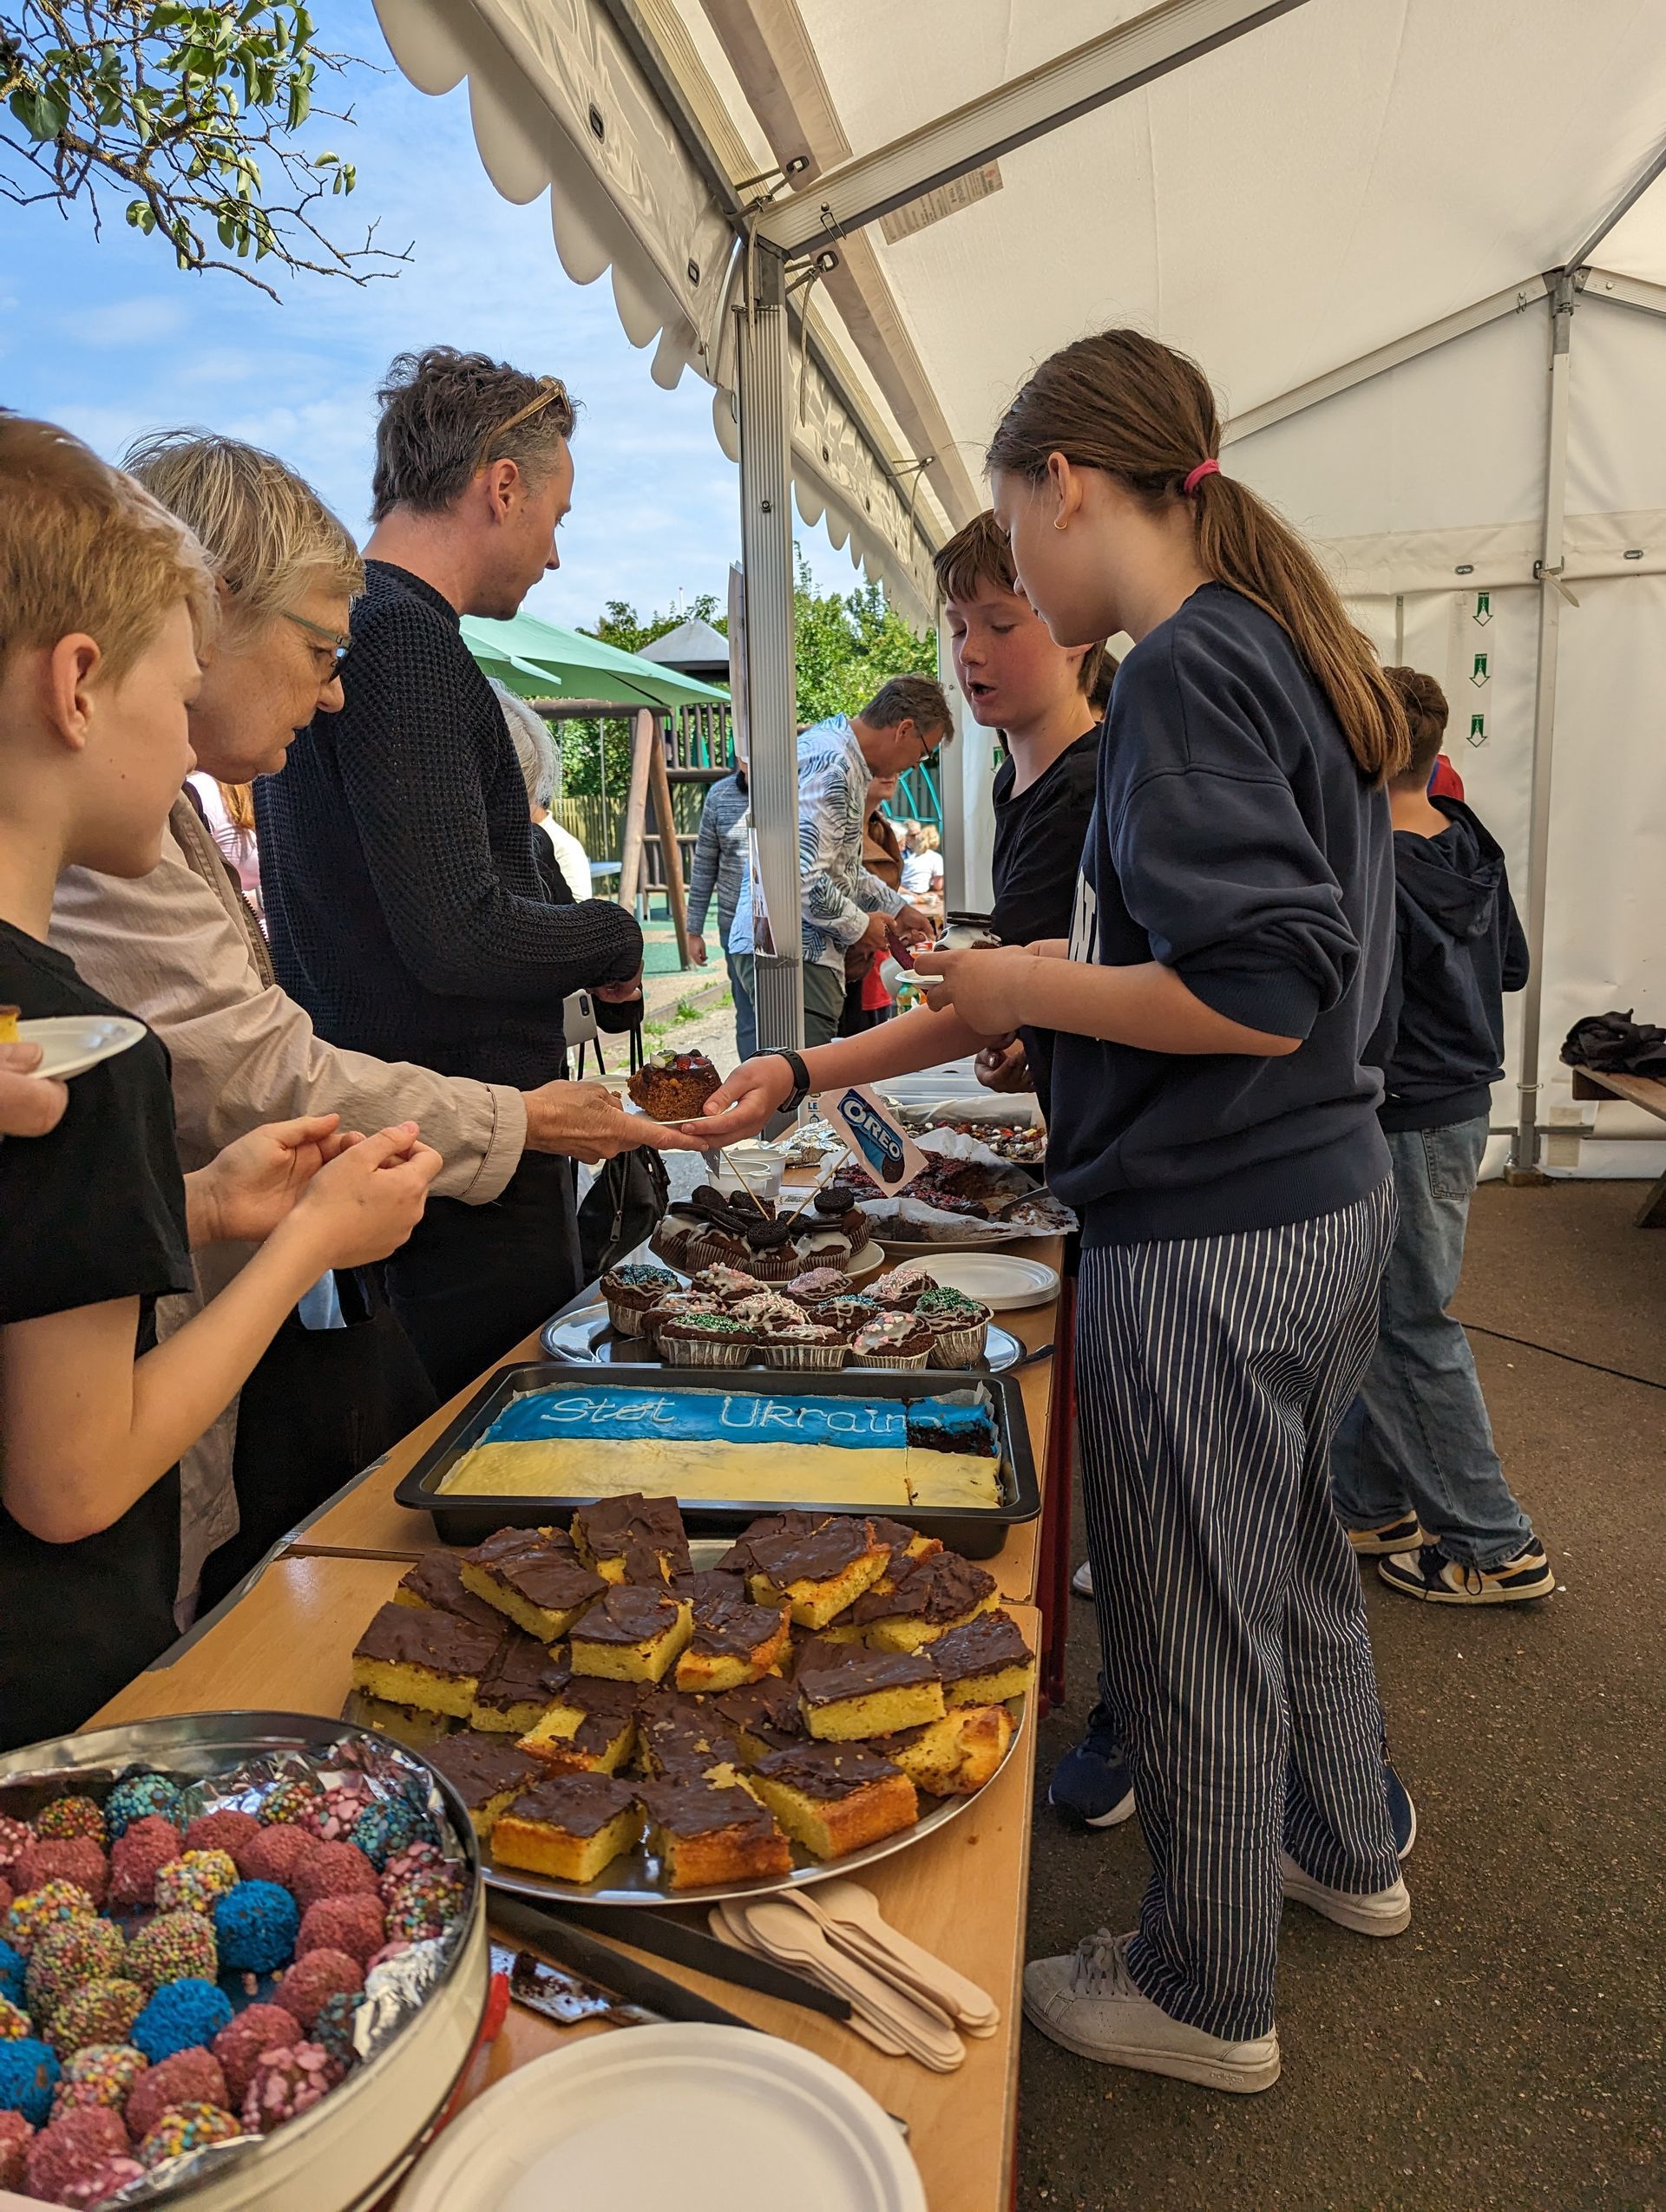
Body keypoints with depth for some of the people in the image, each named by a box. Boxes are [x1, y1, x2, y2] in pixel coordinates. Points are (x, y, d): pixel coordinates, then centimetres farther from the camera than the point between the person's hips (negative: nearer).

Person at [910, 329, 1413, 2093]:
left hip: (1211, 1236, -10)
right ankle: (1344, 1848, 50)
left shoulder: (1187, 670, -18)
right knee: (1287, 1547, 27)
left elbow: (1259, 997, -26)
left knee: (1192, 1618, 8)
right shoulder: (1285, 651, 12)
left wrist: (1029, 990, -11)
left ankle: (1206, 1996, 31)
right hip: (1330, 1193, 10)